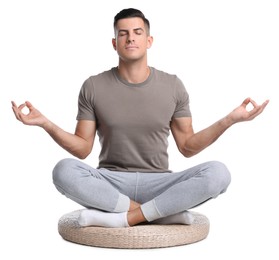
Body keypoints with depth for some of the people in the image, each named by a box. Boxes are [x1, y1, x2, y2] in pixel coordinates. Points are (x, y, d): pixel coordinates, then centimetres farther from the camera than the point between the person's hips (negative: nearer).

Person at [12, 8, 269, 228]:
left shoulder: (172, 86, 3)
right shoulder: (93, 86, 1)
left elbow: (187, 147, 4)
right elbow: (83, 148, 1)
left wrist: (230, 119, -7)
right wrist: (45, 123, -13)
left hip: (157, 184, 1)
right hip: (110, 183, 0)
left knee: (218, 173, -27)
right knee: (64, 170, -32)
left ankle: (120, 218, -24)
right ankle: (167, 211, -24)